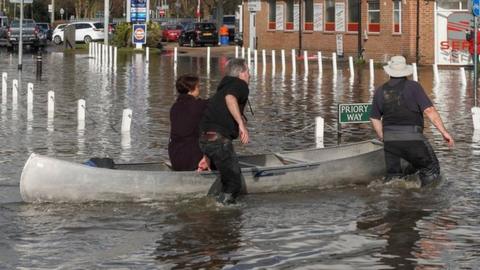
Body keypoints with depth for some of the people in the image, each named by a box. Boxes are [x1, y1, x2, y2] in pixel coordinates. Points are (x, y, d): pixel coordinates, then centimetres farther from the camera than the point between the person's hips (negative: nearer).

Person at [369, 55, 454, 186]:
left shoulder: (380, 91, 9)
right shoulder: (413, 87, -4)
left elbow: (375, 119, 16)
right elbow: (430, 110, -12)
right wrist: (444, 132, -10)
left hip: (390, 139, 4)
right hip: (412, 138, -4)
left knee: (393, 176, 14)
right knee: (431, 170, 8)